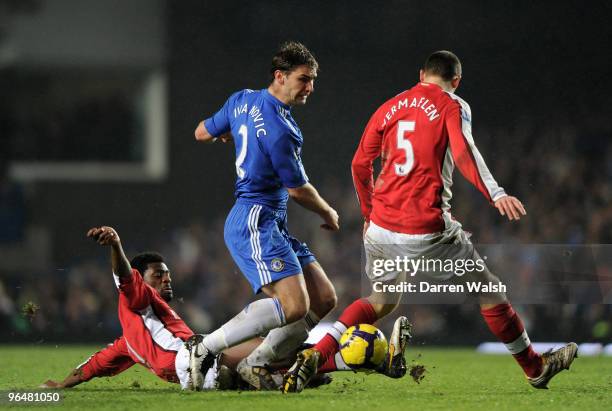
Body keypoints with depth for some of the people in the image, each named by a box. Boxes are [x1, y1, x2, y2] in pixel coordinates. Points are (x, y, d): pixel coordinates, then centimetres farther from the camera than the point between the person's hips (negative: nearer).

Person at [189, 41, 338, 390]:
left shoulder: (242, 101, 8)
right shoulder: (280, 129, -18)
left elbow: (202, 133, 22)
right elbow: (298, 189, -8)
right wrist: (329, 214, 11)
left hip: (273, 226, 10)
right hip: (255, 221, -10)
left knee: (324, 299, 5)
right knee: (294, 305, -23)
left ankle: (257, 363, 4)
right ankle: (206, 348, -14)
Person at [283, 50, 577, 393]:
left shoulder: (390, 108, 15)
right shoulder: (453, 106, 0)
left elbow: (360, 164, 18)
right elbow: (464, 152, -19)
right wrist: (496, 194, -30)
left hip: (381, 227, 5)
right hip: (428, 232, -5)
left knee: (382, 302, 24)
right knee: (489, 292, 11)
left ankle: (314, 357, 5)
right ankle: (536, 368, 21)